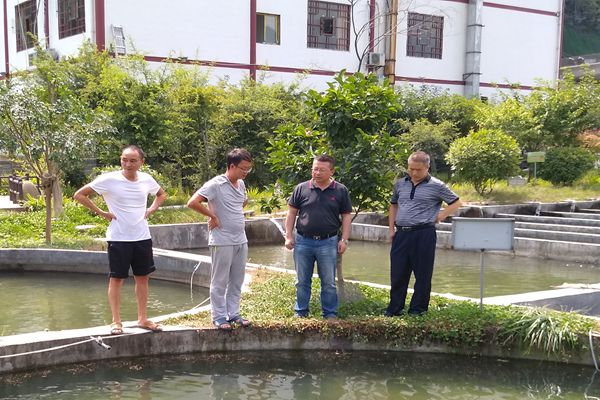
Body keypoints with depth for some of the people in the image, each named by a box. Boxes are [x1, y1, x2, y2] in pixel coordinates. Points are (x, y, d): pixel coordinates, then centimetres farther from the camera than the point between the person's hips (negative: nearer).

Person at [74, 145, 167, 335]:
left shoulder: (147, 180, 1)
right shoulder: (109, 179, -11)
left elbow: (161, 194, 22)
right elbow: (80, 195, -6)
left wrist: (150, 210, 6)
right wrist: (101, 212, -10)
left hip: (142, 237, 4)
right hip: (118, 238, -4)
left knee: (143, 277, 9)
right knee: (117, 278, 2)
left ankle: (143, 319, 20)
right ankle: (116, 321, 12)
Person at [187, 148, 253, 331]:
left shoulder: (241, 184, 8)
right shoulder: (216, 184, -15)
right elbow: (192, 203, -22)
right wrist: (212, 216, -14)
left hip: (241, 240, 7)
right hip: (222, 241, -7)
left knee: (236, 281, 13)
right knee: (220, 281, 4)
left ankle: (233, 313, 24)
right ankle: (219, 316, 13)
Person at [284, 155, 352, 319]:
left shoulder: (340, 191, 1)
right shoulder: (302, 188, 2)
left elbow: (346, 216, 4)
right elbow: (291, 213, 7)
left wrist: (344, 240, -2)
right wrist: (289, 236, 1)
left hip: (328, 242, -1)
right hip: (303, 241, 1)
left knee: (329, 282, 6)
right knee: (302, 281, 10)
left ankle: (330, 314, 17)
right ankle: (301, 312, 23)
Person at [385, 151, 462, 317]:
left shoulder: (436, 186, -2)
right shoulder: (400, 184, 11)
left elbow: (456, 203, 4)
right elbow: (393, 205, 23)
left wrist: (440, 216, -6)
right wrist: (392, 228, 15)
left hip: (423, 234, -4)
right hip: (401, 234, 4)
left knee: (422, 275, 3)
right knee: (397, 273, 8)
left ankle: (417, 309, 14)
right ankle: (394, 308, 19)